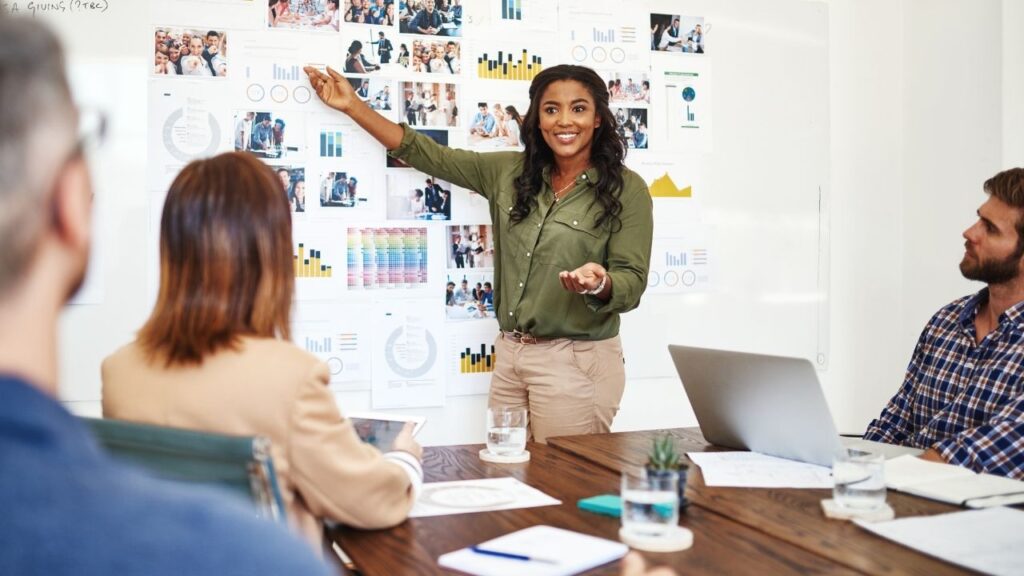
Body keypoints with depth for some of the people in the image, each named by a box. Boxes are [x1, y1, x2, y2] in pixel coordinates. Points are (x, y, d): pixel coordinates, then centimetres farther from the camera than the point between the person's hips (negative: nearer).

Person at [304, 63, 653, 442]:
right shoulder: (510, 172, 6)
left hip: (576, 363, -5)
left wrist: (600, 283, -32)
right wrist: (353, 106, 8)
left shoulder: (626, 190, -7)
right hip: (510, 354, 5)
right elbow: (431, 156, 10)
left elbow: (632, 284, -9)